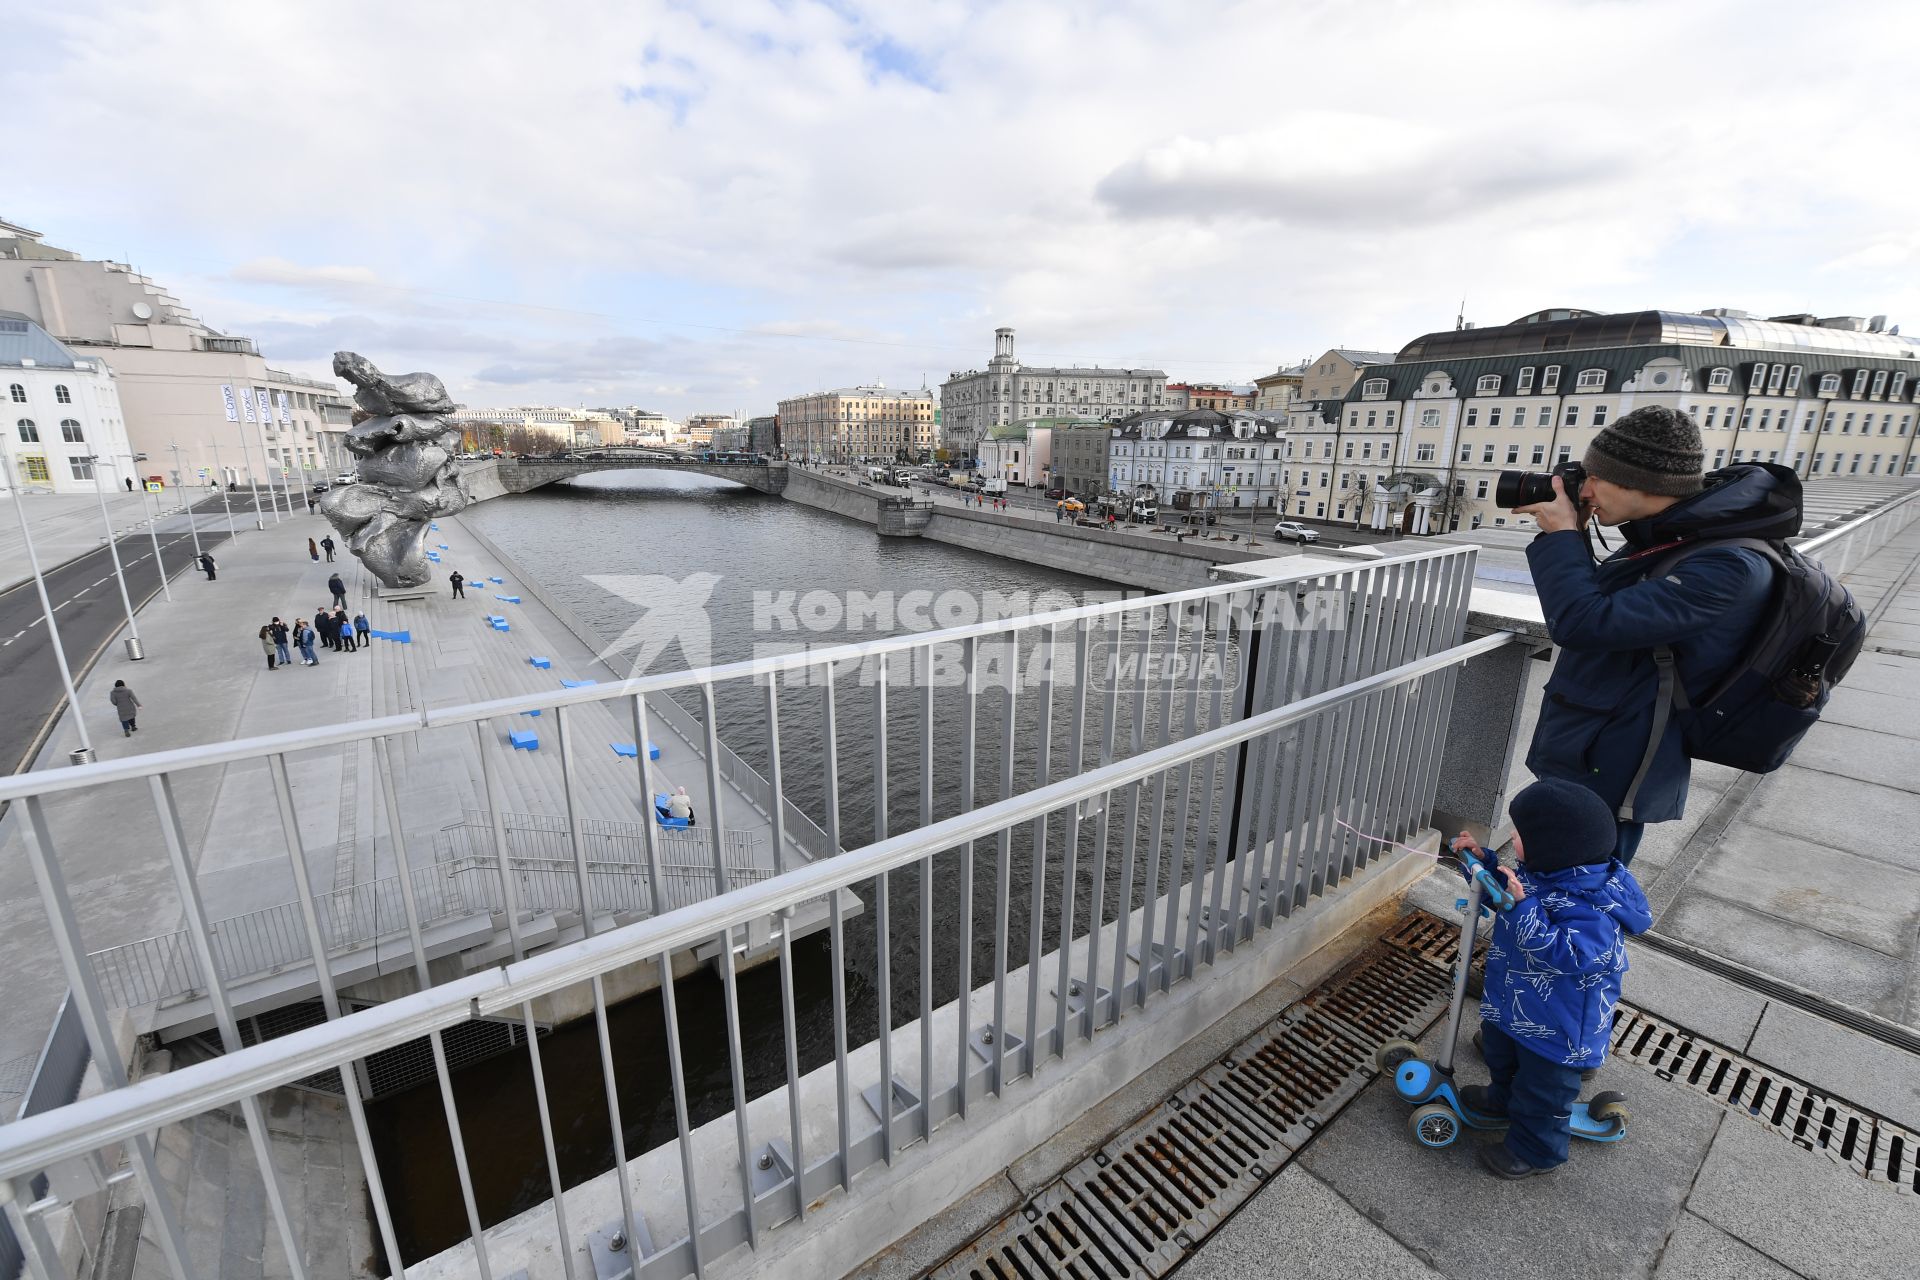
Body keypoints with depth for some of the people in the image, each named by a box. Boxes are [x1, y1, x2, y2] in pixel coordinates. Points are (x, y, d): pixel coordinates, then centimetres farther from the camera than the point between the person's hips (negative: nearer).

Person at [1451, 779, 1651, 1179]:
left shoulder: (1591, 906, -35)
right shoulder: (1542, 873, -9)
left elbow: (1566, 954, -41)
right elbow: (1506, 890, 9)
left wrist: (1523, 906, -46)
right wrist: (1482, 859, -2)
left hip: (1557, 1024, -8)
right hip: (1512, 1003, 8)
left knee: (1543, 1086, 16)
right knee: (1502, 1054, 32)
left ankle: (1535, 1151, 39)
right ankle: (1504, 1098, 59)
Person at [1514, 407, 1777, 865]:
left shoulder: (1729, 567, -24)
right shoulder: (1661, 539, 5)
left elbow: (1582, 623, -32)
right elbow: (1598, 602, 20)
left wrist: (1560, 536, -17)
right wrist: (1567, 539, 4)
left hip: (1605, 778, -9)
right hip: (1572, 758, 9)